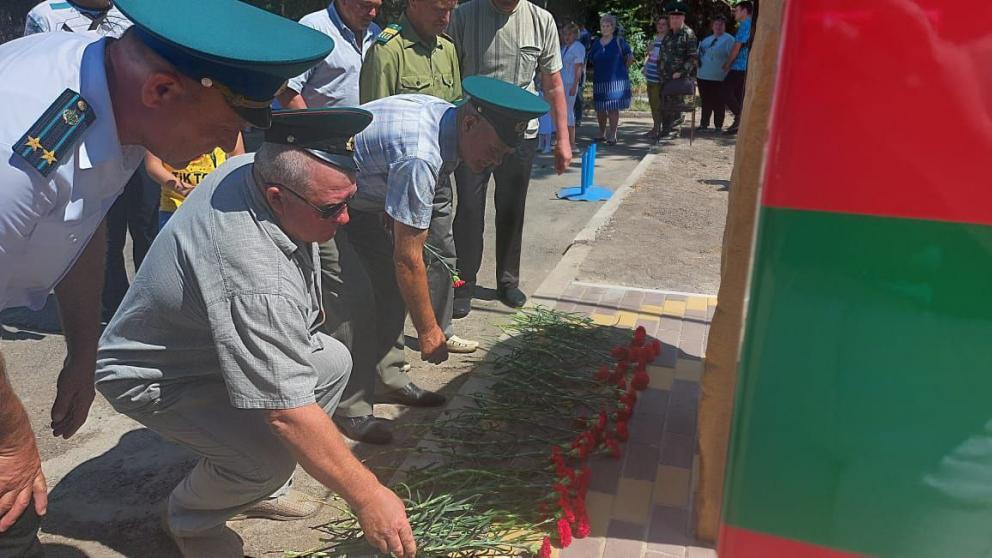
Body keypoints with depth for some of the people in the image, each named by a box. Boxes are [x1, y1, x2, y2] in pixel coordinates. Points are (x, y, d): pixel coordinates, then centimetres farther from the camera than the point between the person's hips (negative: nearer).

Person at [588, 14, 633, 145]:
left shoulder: (619, 42, 0)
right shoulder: (596, 43, 10)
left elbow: (629, 58, 4)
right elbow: (591, 60, 17)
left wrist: (629, 59, -10)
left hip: (616, 80, -4)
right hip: (599, 80, 4)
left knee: (613, 108, -4)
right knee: (600, 108, 8)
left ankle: (612, 135, 3)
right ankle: (602, 133, 24)